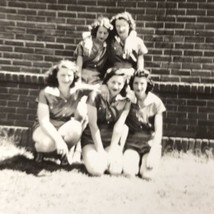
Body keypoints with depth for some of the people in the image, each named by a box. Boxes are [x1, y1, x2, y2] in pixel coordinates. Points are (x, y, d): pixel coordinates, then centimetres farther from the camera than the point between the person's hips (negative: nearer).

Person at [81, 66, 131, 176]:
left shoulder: (125, 102, -1)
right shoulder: (95, 96, -9)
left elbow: (118, 128, -7)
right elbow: (93, 124, -13)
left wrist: (111, 151, -15)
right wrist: (100, 150, -16)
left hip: (112, 140, 2)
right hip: (92, 139, -2)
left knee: (116, 170, -24)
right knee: (96, 170, -27)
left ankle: (107, 159, 10)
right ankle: (90, 159, 8)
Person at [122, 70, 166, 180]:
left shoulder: (155, 102, -5)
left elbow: (158, 131, -6)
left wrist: (153, 152, -16)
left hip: (151, 143, 0)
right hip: (132, 143, 1)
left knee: (147, 174, -22)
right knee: (128, 172, -23)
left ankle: (147, 160, 11)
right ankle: (136, 160, 11)